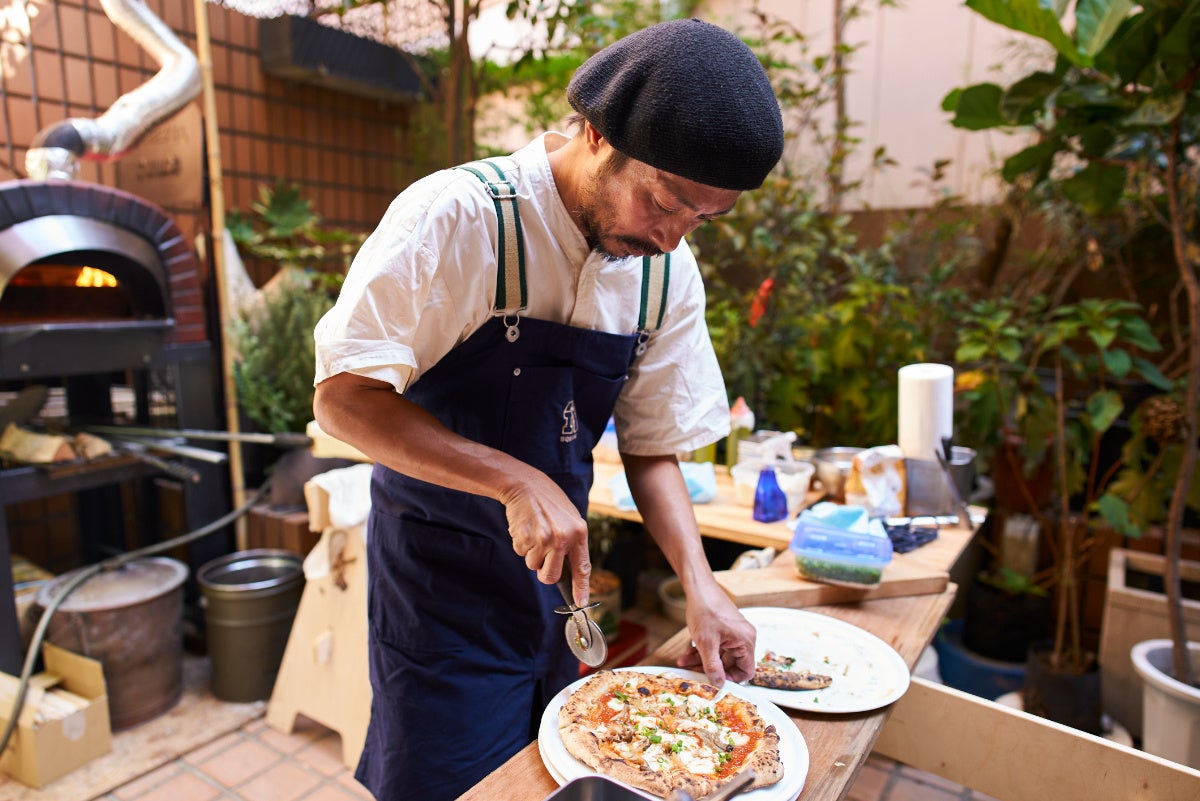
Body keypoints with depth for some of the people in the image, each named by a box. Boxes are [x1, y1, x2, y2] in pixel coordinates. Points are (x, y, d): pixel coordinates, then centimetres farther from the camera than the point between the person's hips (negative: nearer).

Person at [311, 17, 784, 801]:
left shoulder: (668, 272, -5)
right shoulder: (456, 218, -21)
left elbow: (653, 447, 1)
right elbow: (342, 397, -21)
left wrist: (698, 581, -12)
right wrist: (517, 481, -29)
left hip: (557, 566, 5)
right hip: (440, 573, -5)